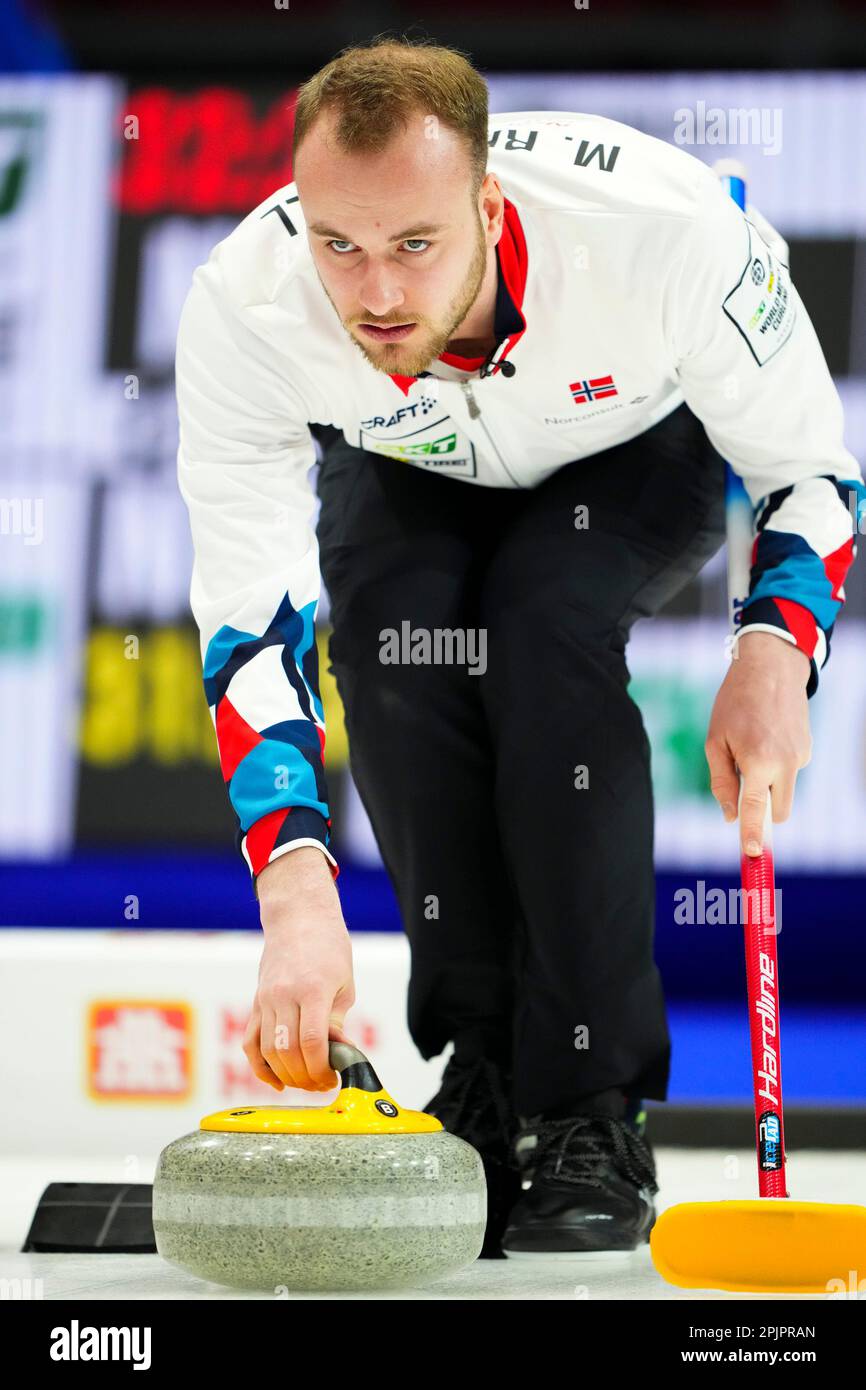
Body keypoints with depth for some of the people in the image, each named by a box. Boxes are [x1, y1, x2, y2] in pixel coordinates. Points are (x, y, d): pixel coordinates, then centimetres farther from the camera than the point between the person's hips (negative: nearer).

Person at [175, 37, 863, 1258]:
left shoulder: (666, 228, -40)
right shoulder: (243, 309, -35)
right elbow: (248, 625, -32)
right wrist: (297, 881, -45)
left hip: (639, 452, -1)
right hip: (410, 477, 2)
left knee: (551, 624, -31)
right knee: (394, 634, -29)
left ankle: (592, 1119, -22)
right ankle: (486, 1061, -11)